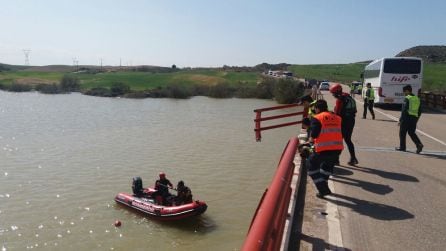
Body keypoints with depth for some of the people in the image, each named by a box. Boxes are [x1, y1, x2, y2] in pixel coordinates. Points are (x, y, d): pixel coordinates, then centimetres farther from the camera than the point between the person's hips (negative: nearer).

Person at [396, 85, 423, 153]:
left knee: (402, 133, 6)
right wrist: (416, 120, 24)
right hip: (414, 118, 7)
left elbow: (404, 110, -16)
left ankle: (402, 147, 13)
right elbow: (419, 111, 17)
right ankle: (419, 144, -4)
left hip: (407, 118, -7)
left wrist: (400, 120, -14)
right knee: (412, 133, 15)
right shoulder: (417, 99, 14)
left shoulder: (407, 98, -9)